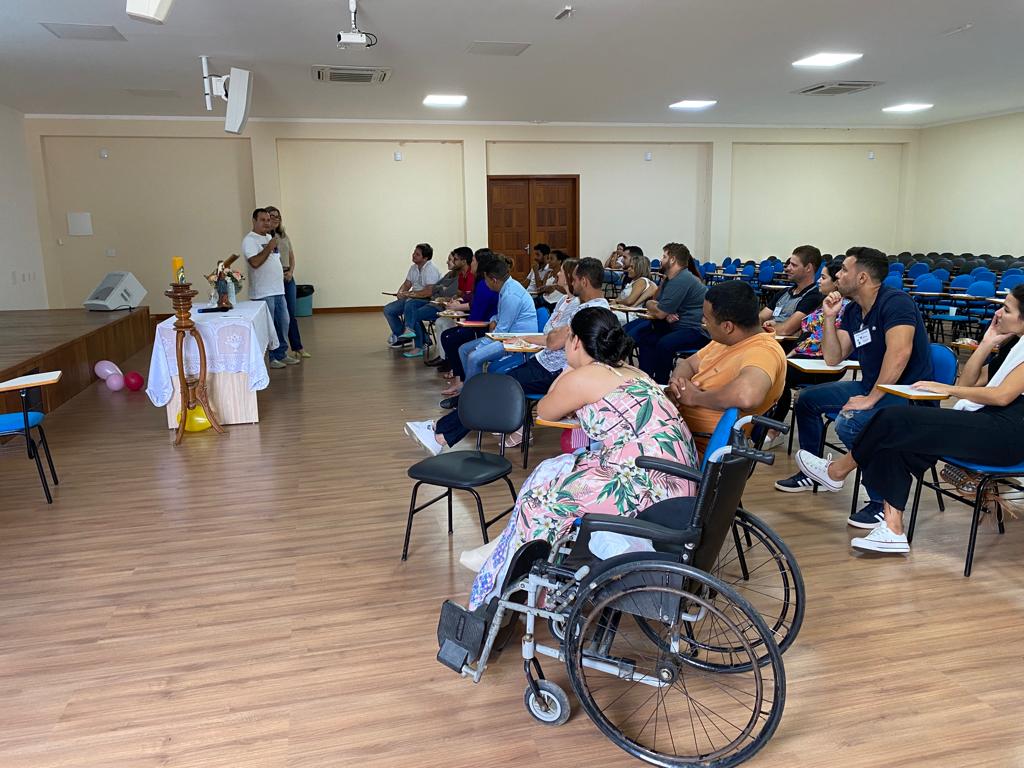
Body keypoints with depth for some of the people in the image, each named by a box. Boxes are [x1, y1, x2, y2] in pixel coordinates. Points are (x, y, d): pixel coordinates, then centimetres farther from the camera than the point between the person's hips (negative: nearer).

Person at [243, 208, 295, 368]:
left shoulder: (270, 237, 17)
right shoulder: (249, 240, -10)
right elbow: (255, 262, -22)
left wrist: (283, 271, 18)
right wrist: (269, 247, -19)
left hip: (278, 290, 9)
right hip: (263, 293, -9)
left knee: (283, 324, 11)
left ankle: (281, 354, 21)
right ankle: (270, 359, 4)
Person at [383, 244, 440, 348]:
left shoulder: (431, 269, -17)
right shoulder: (414, 268, 10)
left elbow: (430, 291, -27)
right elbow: (406, 284, 16)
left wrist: (410, 294, -19)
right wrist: (400, 292, -8)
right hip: (413, 298, 9)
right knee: (388, 309, 0)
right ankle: (400, 336, 9)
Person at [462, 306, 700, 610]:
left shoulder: (580, 378, -8)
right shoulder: (631, 373, 16)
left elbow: (544, 411, 11)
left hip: (646, 488, -9)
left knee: (541, 494, 6)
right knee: (553, 471, 17)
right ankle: (507, 548, 30)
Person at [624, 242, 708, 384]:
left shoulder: (682, 280, -18)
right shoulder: (668, 279, 16)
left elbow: (659, 313, -17)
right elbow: (661, 311, 13)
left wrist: (649, 304, 5)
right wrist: (666, 314, -11)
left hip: (696, 331, -11)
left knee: (664, 344, -33)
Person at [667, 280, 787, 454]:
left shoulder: (763, 351, -21)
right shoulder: (725, 340, 8)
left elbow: (746, 395, -42)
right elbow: (688, 364, 19)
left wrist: (695, 397, -24)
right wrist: (677, 382, -6)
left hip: (702, 445, -9)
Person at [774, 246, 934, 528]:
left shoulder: (895, 302, -18)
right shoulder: (853, 311, 10)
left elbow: (899, 352, -31)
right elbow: (833, 358, 9)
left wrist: (870, 399, -32)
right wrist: (829, 317, -1)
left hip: (907, 394, -10)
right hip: (871, 387, 10)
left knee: (849, 424, -34)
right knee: (808, 398, 14)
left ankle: (882, 501, -18)